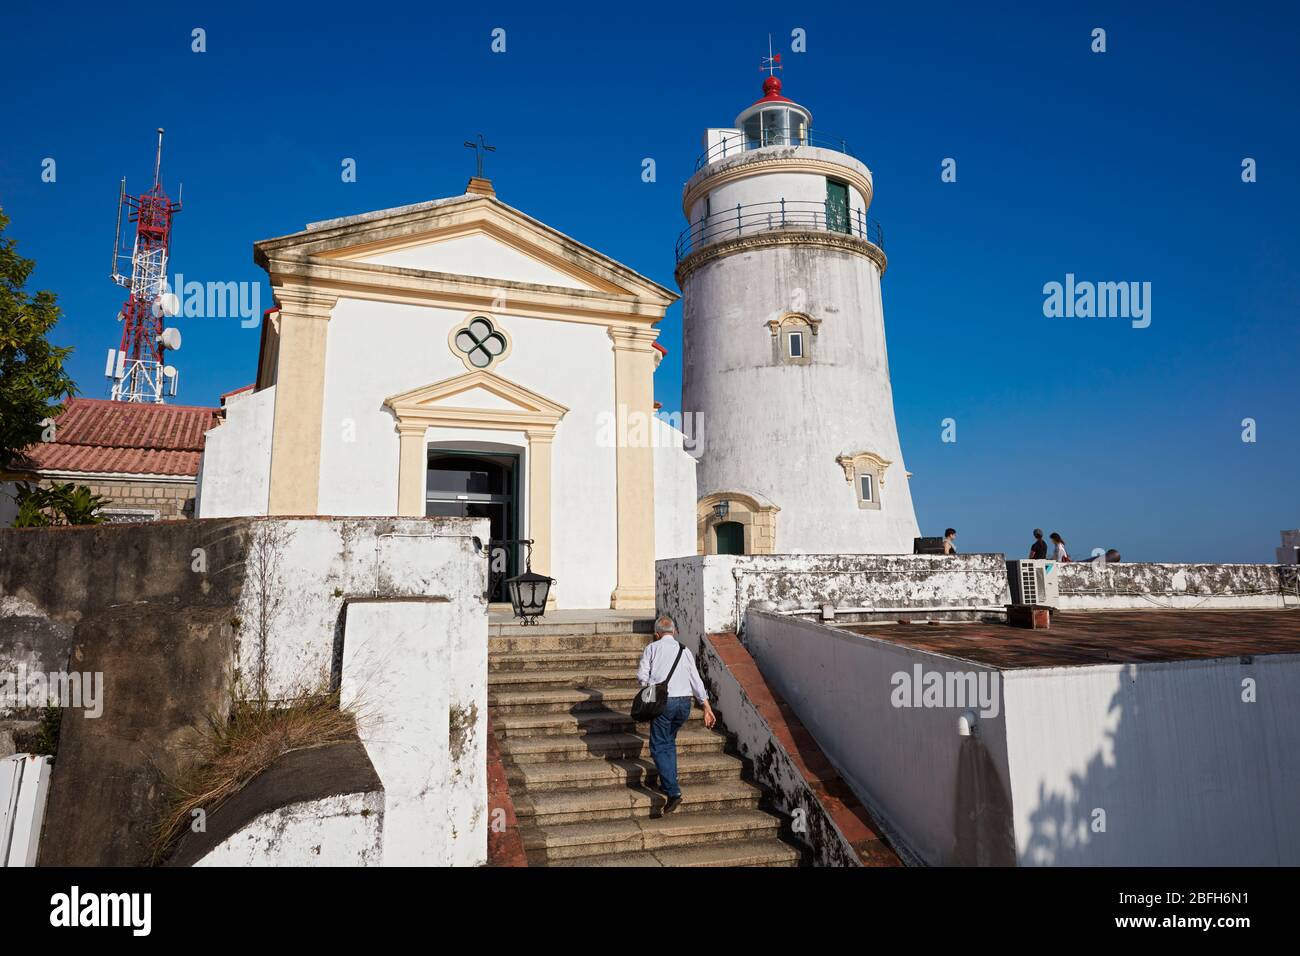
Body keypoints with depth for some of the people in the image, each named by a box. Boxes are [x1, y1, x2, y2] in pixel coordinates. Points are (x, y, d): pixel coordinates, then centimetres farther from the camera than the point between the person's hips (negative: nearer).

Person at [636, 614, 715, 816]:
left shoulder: (652, 648, 4)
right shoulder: (685, 650, 13)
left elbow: (642, 676, -3)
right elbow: (696, 680, 11)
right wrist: (707, 708, 13)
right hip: (685, 702, 4)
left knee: (659, 747, 3)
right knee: (670, 742, 24)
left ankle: (673, 791, -9)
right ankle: (668, 784, 28)